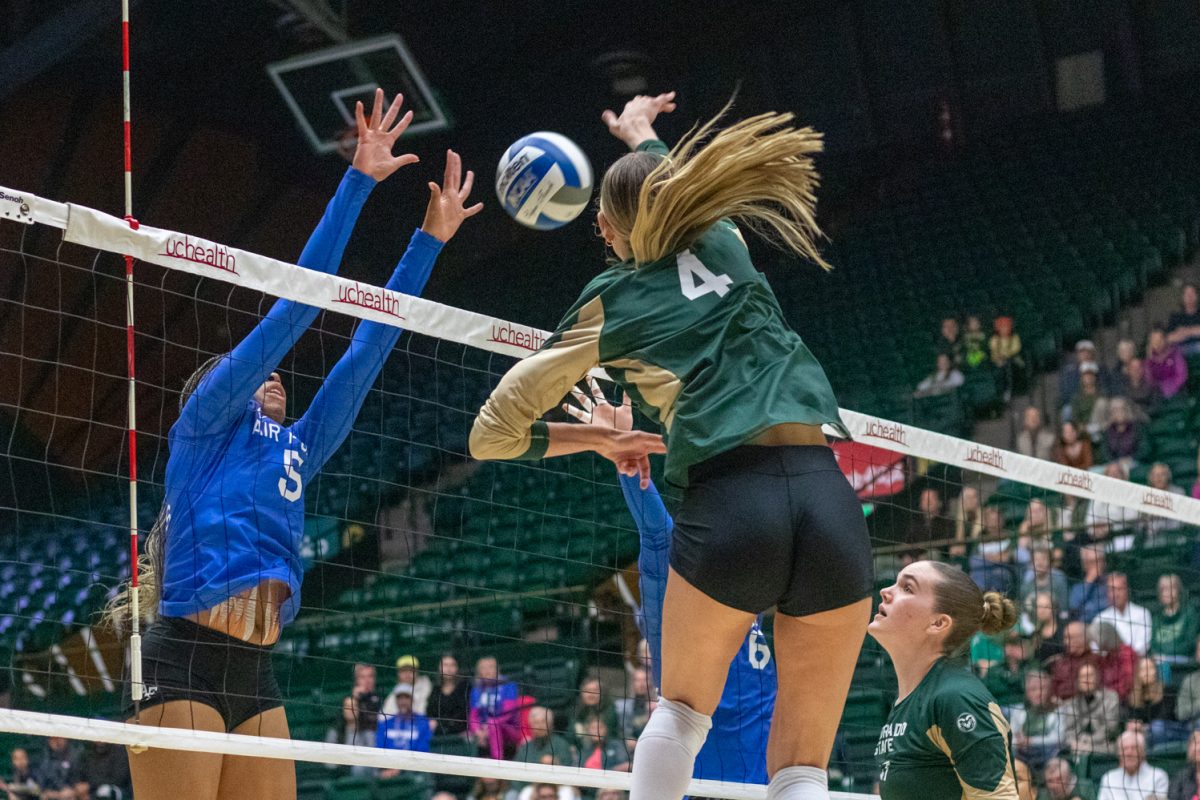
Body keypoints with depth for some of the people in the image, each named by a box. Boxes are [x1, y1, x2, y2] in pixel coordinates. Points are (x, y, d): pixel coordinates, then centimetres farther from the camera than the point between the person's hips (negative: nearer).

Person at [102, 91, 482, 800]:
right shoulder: (204, 423, 8)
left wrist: (431, 239, 25)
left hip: (256, 680, 7)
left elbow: (368, 350, 25)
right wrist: (358, 181, 2)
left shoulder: (297, 450, 24)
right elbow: (297, 304, 4)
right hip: (182, 666, -7)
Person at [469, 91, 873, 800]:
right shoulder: (723, 246, 21)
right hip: (829, 499, 2)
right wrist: (643, 138, 67)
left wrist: (598, 439, 30)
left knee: (683, 710, 26)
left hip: (727, 507, -2)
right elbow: (685, 193, 50)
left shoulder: (609, 305, 14)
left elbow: (491, 435, 18)